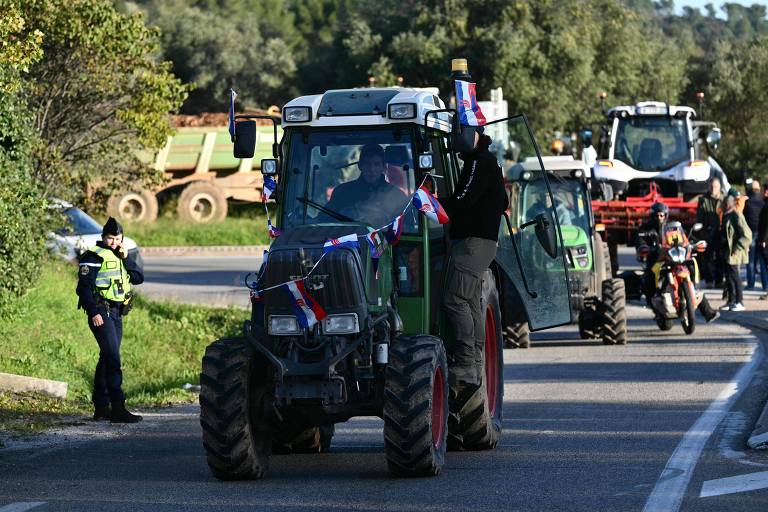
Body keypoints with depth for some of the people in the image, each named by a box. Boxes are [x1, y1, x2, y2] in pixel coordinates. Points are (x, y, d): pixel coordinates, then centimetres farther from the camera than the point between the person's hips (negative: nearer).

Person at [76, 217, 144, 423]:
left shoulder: (119, 257, 18)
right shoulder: (94, 257, -7)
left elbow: (139, 278, 11)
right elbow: (84, 286, -13)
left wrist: (126, 258, 0)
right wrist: (94, 312, -20)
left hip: (116, 313, 9)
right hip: (101, 313, -9)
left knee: (107, 360, 12)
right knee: (112, 359, -16)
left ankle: (101, 408, 17)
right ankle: (118, 408, -22)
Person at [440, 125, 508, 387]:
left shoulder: (480, 162, -11)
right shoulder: (488, 162, 21)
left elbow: (461, 202, -17)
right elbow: (502, 203, 29)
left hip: (473, 241, -11)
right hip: (484, 239, 11)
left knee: (455, 299, -15)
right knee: (471, 304, 10)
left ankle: (466, 365, -19)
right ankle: (475, 366, 10)